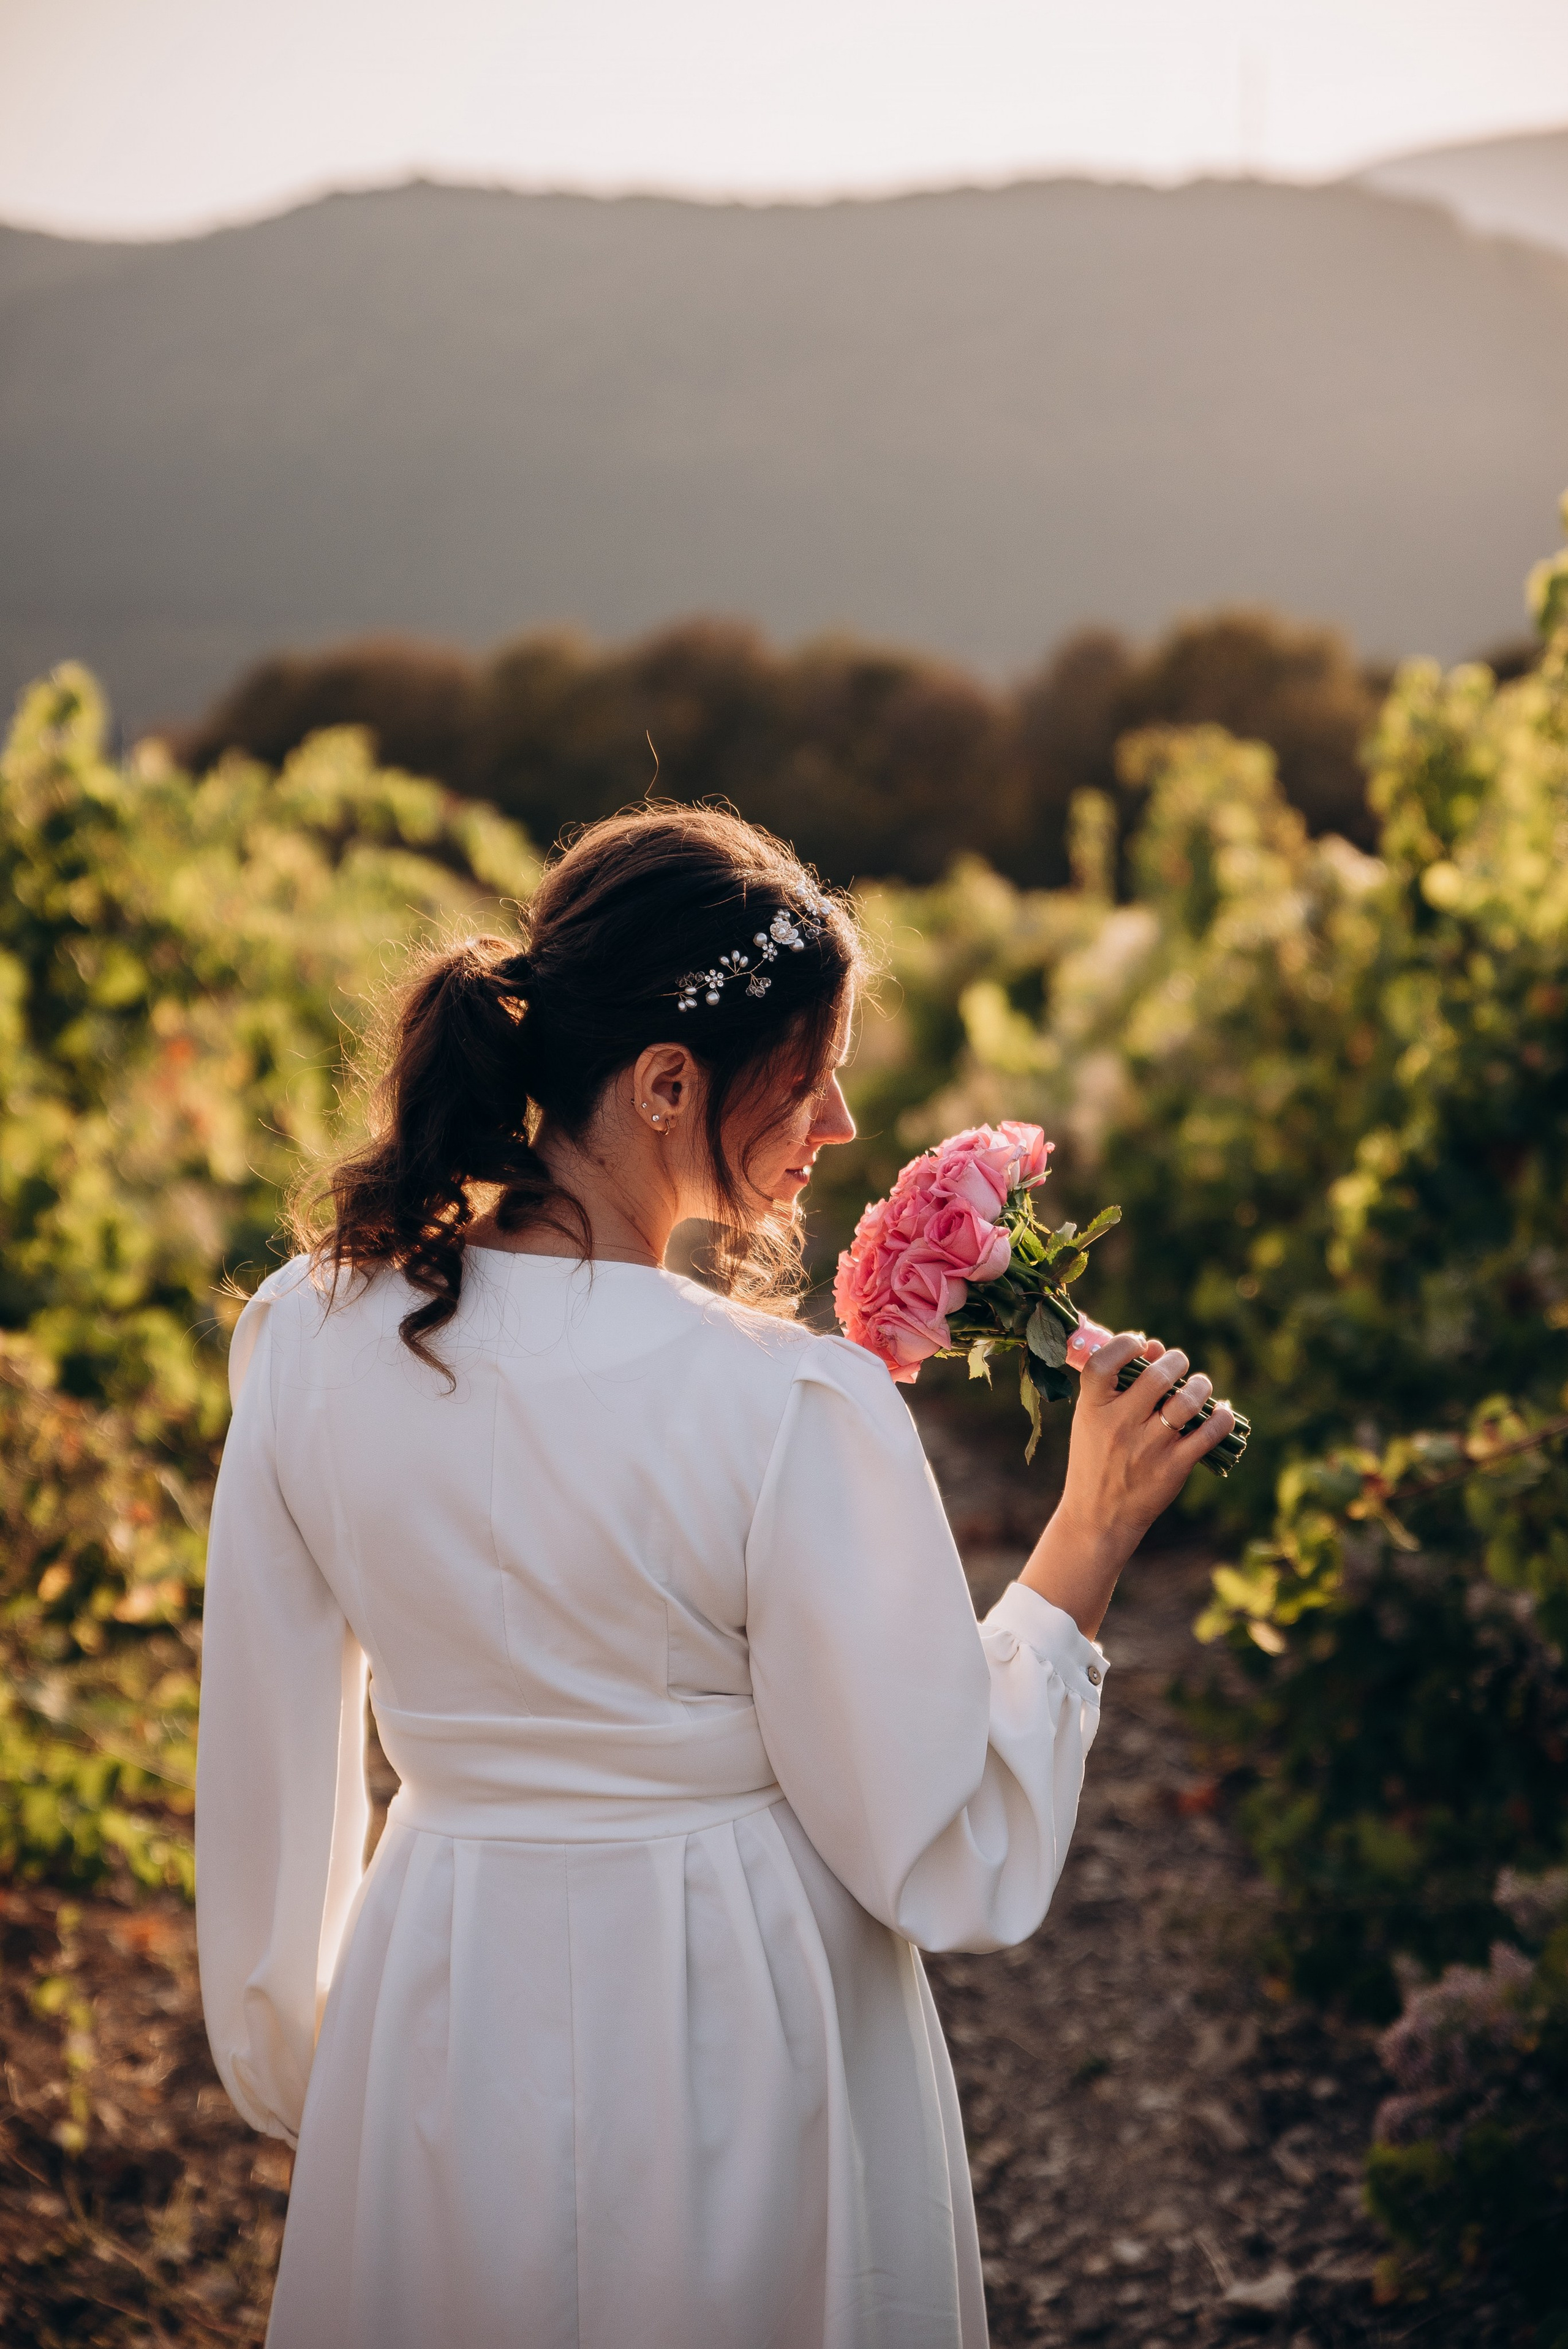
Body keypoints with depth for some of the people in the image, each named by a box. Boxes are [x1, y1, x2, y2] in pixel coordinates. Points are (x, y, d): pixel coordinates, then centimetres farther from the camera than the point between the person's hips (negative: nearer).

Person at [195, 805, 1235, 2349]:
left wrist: (300, 2071, 17)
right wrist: (1085, 1543, -8)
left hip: (435, 2028, 4)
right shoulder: (794, 1412, -24)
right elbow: (951, 1864, -17)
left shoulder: (306, 1332, -9)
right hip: (734, 2049, -4)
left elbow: (264, 1777, 2)